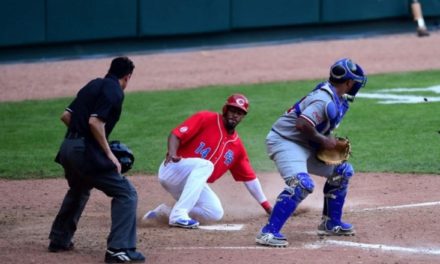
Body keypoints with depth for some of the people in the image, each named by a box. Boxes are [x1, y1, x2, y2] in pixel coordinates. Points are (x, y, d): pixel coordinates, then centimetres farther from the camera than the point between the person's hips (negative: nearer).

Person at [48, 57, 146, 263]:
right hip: (86, 151, -9)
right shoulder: (114, 91, -8)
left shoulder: (94, 85, 18)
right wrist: (109, 154, -15)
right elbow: (95, 121, -20)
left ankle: (59, 240, 43)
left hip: (68, 148, 9)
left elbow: (66, 116, 18)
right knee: (126, 193, -5)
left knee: (78, 191, 34)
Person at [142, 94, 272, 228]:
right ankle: (178, 214, -38)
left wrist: (267, 206, 12)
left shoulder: (237, 146, 10)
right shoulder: (206, 119, -6)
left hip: (191, 183, 6)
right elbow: (176, 134, -14)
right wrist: (172, 153, -36)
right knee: (205, 165, -34)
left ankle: (166, 211, 1)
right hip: (172, 169, -6)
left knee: (215, 213, -15)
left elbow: (249, 177, 14)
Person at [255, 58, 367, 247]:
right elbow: (302, 124, -34)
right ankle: (268, 233, -31)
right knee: (301, 184, -30)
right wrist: (323, 140, -22)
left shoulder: (340, 100, 7)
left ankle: (331, 224, 24)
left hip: (305, 145, 11)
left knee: (342, 171, 14)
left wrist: (334, 143, 1)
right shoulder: (326, 101, -25)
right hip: (285, 141, -11)